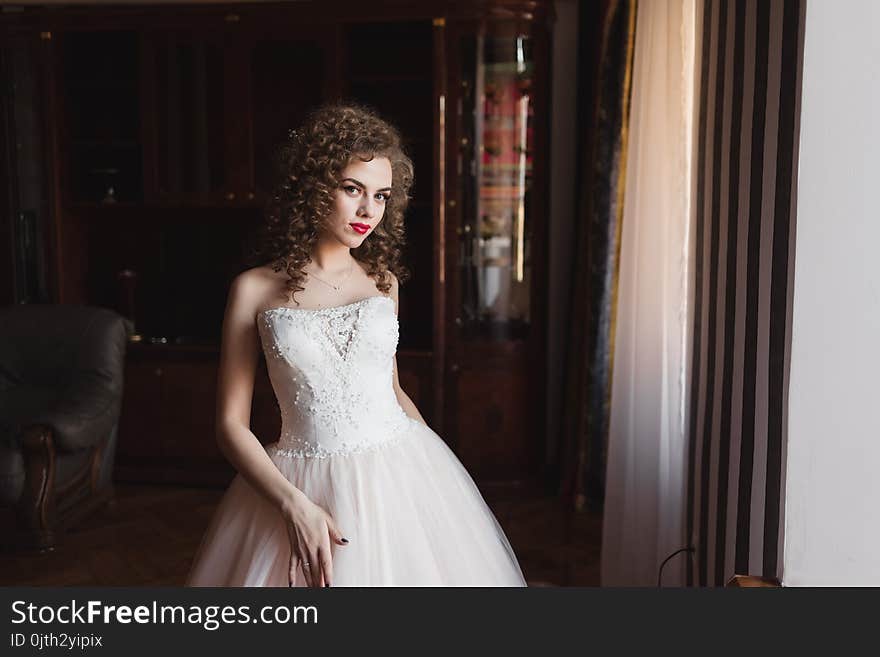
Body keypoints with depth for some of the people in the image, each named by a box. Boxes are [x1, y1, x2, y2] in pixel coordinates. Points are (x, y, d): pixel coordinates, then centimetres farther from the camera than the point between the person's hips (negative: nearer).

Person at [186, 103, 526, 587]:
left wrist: (438, 467, 3)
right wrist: (294, 505, -15)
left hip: (398, 474, 3)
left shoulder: (382, 280, 6)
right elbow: (230, 423, -3)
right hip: (303, 488, -2)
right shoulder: (254, 289, -3)